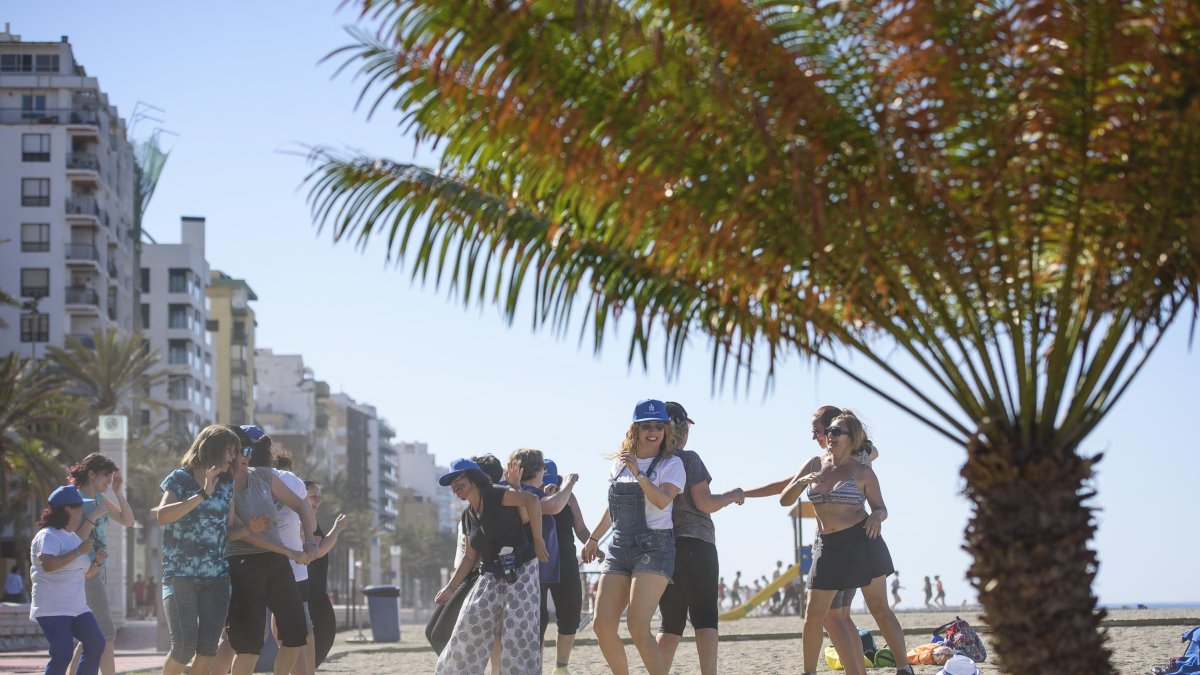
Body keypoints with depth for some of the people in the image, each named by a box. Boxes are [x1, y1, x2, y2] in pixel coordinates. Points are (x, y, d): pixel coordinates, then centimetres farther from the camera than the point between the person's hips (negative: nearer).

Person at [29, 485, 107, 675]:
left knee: (96, 644, -1)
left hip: (77, 608, 9)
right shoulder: (48, 536, -11)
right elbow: (48, 564, -29)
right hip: (52, 609, -9)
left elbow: (85, 572, 28)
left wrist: (97, 562, 7)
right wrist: (78, 552, -24)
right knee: (63, 653, -18)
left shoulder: (74, 538, 20)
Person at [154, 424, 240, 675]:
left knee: (208, 649, -4)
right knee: (184, 647, -11)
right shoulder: (180, 479, -2)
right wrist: (202, 495, -20)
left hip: (216, 577, 4)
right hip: (180, 576, -4)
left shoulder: (226, 484, 12)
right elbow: (162, 516, -18)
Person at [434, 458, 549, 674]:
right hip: (492, 578, 7)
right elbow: (470, 557, 21)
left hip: (521, 573, -7)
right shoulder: (468, 515, 15)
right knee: (469, 628, 2)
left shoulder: (495, 495, -8)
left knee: (519, 631, -14)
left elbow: (532, 501, -22)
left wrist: (538, 540, -23)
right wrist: (450, 588, 18)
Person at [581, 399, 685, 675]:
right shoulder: (620, 463, 14)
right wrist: (593, 538, 32)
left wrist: (638, 473, -28)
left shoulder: (671, 464, -3)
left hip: (654, 548, -6)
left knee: (638, 626, -19)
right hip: (619, 548, 6)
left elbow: (662, 500, -20)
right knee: (602, 625, -1)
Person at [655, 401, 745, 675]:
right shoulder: (687, 459, -5)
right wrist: (732, 496, 6)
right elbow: (705, 503, -9)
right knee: (705, 617, -5)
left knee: (671, 622, 10)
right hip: (694, 544, -5)